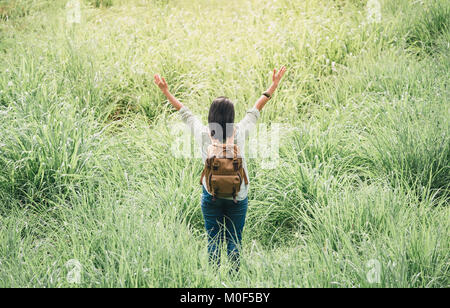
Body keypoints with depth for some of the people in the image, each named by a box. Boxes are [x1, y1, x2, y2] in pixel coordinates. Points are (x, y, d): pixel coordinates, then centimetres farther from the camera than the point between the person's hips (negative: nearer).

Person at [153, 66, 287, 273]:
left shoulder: (203, 134, -9)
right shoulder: (240, 132, -9)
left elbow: (184, 112, 3)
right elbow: (256, 109, 3)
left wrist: (166, 91, 15)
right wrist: (274, 86, 14)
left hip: (211, 195, 0)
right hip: (238, 195, 0)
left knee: (213, 240, 8)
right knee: (234, 240, 9)